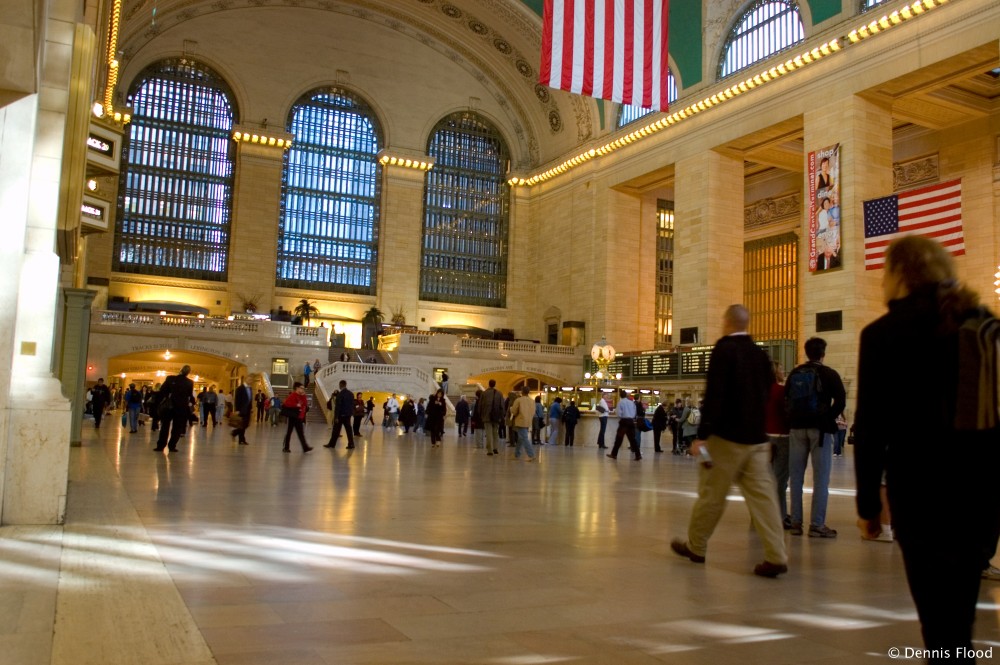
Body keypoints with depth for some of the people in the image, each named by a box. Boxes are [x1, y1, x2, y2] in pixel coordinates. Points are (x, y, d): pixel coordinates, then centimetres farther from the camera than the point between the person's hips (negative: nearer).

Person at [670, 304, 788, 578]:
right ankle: (776, 557, 0)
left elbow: (714, 396, -18)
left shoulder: (724, 349, -11)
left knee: (711, 494, 6)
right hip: (757, 437, 6)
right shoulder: (761, 354, 9)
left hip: (727, 436, -6)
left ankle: (695, 547, 20)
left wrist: (702, 435, -17)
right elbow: (766, 396, 15)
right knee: (762, 494, 4)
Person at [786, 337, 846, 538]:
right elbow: (840, 400, -10)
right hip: (819, 429, -4)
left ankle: (796, 522, 10)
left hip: (796, 428, 4)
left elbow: (786, 401, 10)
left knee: (796, 476, 8)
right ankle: (817, 525, -2)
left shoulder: (794, 374, 8)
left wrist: (794, 420, 13)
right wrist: (830, 418, 2)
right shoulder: (829, 374, -3)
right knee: (821, 478, 0)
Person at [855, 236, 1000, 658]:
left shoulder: (884, 333, -7)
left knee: (941, 626, 4)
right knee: (958, 613, 21)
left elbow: (871, 426, -9)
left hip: (923, 494, -5)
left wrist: (867, 503, 0)